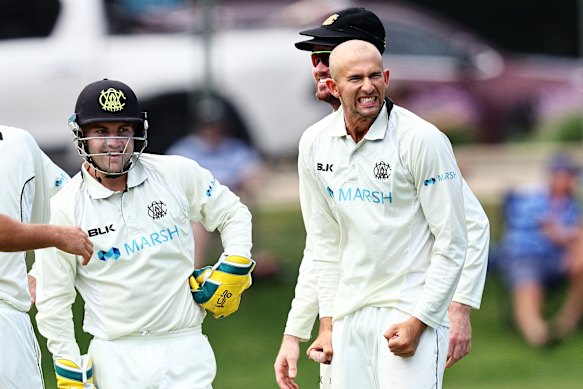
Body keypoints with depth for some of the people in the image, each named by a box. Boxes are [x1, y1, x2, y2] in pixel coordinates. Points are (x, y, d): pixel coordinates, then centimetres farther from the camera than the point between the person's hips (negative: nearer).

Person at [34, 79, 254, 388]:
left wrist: (233, 269, 1)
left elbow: (233, 214, 16)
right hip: (116, 359, -1)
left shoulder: (178, 175, 1)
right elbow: (53, 300, 2)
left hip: (184, 351, 1)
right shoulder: (63, 210, -3)